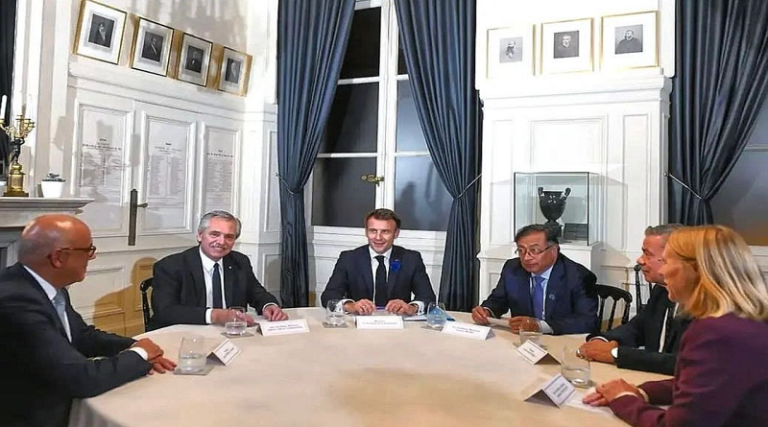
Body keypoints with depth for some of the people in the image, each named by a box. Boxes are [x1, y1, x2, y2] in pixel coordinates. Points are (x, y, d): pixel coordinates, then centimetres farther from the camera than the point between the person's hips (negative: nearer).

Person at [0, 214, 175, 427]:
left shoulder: (49, 286, -2)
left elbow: (83, 336, 9)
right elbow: (81, 378, -28)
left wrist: (134, 347, -7)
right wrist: (139, 354, -13)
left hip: (56, 406, 7)